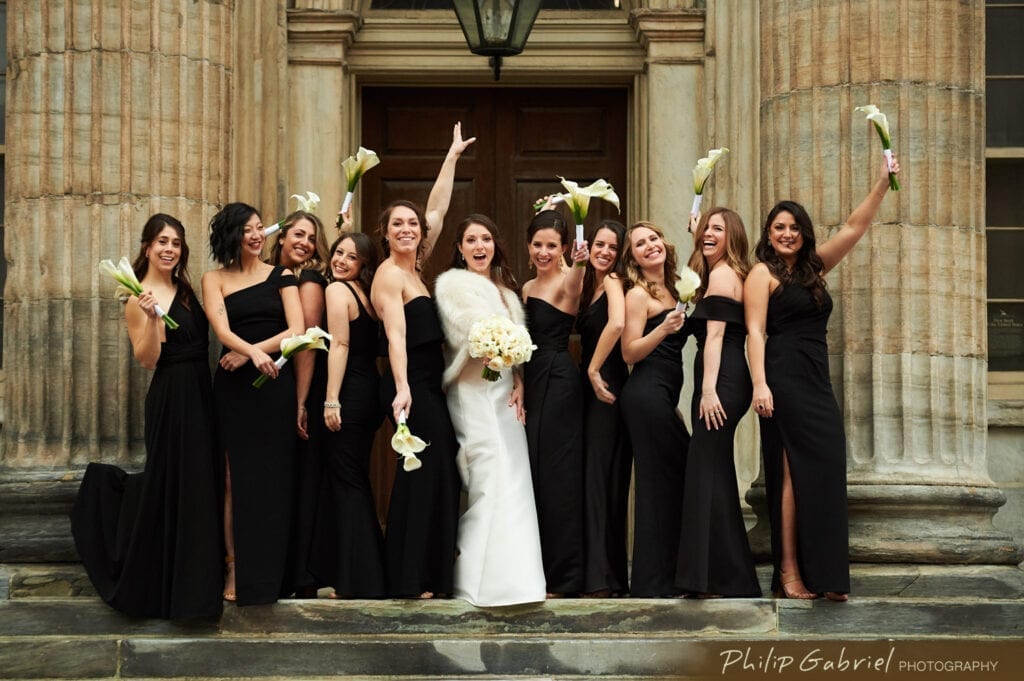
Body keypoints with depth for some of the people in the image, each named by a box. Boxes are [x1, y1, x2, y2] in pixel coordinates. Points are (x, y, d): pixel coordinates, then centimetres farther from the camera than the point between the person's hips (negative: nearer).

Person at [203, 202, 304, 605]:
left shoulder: (281, 277, 10)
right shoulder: (215, 279, 7)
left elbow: (296, 330, -2)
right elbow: (222, 330, -8)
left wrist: (248, 352, -12)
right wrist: (254, 353, -27)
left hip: (276, 382, 1)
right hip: (235, 386, -1)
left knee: (275, 476, 1)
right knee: (237, 477, -3)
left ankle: (271, 573, 9)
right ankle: (236, 569, 0)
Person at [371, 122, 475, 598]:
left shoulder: (414, 267, 14)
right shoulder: (389, 274, -10)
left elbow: (437, 210, 21)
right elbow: (396, 336, -21)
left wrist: (452, 157, 26)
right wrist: (402, 389, -31)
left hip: (429, 384, 9)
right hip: (411, 385, -9)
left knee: (432, 471, 9)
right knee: (430, 469, -10)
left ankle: (428, 575, 13)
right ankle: (412, 579, -8)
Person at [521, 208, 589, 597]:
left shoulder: (566, 283, -9)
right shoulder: (528, 287, 15)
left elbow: (573, 287, -35)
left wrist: (579, 267, -57)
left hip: (558, 382, -9)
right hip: (532, 382, 9)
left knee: (556, 475, -6)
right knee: (534, 474, 11)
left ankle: (563, 577, 0)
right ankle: (541, 569, 19)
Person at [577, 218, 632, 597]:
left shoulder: (614, 281, -10)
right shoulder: (589, 284, 17)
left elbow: (617, 324, -27)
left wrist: (594, 369, -19)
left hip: (607, 385, -8)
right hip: (591, 385, 8)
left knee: (600, 476, -8)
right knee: (593, 476, 9)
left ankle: (603, 577, -6)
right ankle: (600, 574, 13)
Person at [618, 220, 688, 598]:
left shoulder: (671, 290, 16)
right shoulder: (637, 295, -6)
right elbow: (630, 353, -11)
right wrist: (662, 329, -25)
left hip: (663, 396, 8)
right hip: (647, 393, -8)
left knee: (675, 479, 7)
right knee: (659, 481, -8)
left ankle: (662, 578, 12)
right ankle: (653, 581, -4)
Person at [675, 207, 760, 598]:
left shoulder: (721, 274, -7)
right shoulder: (732, 274, 23)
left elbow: (715, 335, -15)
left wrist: (708, 389, -21)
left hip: (720, 378, -11)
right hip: (731, 379, 11)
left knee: (707, 471, -10)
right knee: (716, 473, 12)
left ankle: (717, 577, -10)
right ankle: (729, 576, 15)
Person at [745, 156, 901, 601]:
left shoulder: (813, 268, 17)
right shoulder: (762, 273, -1)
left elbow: (854, 229, 14)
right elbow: (755, 331, -8)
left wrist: (882, 184, 5)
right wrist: (759, 384, -18)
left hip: (817, 383, 7)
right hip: (785, 380, -7)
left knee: (825, 473, 1)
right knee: (796, 472, -10)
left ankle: (823, 574, 2)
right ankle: (789, 573, -8)